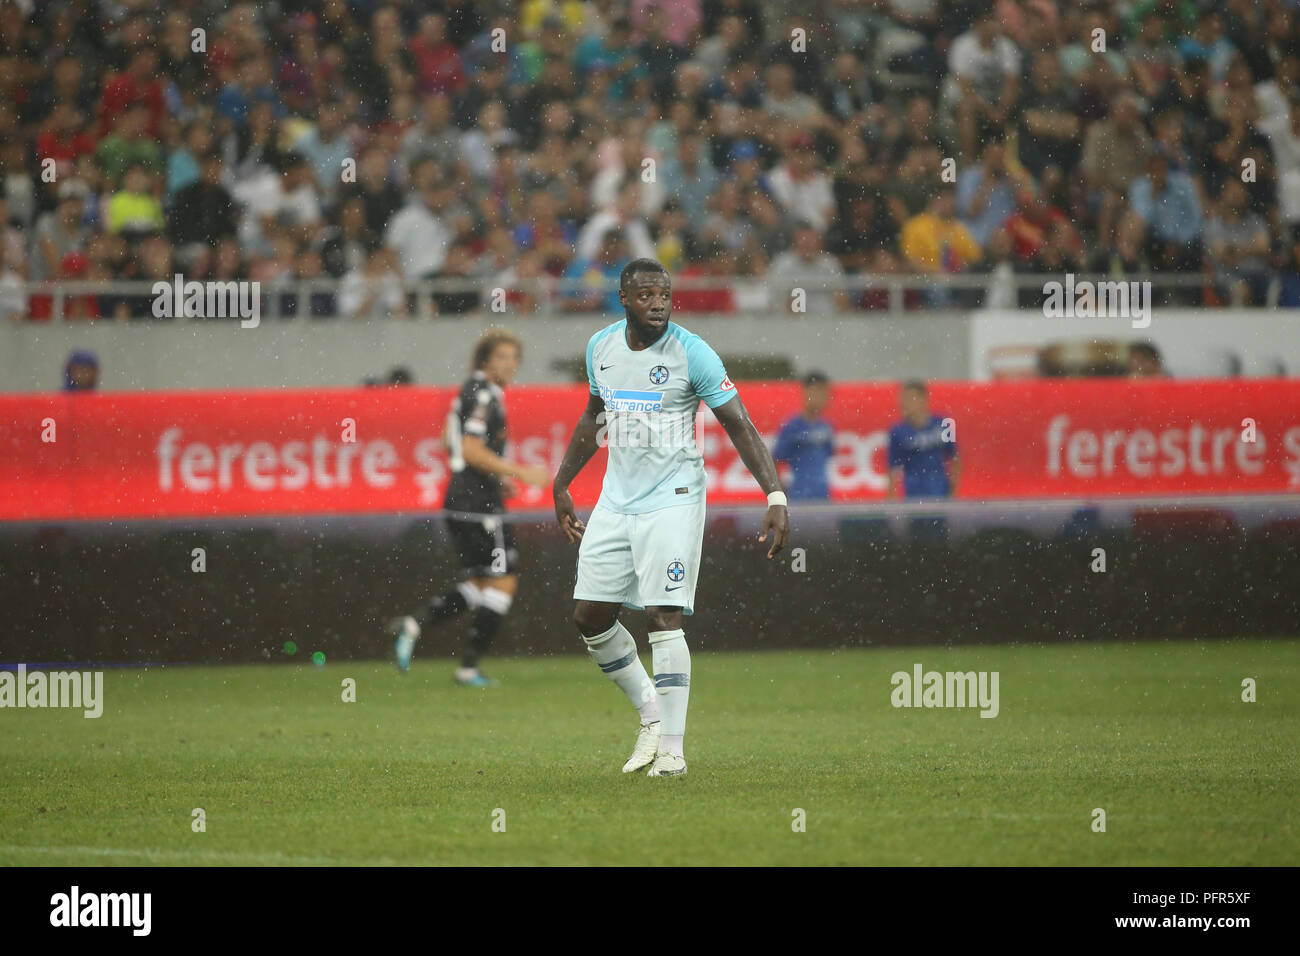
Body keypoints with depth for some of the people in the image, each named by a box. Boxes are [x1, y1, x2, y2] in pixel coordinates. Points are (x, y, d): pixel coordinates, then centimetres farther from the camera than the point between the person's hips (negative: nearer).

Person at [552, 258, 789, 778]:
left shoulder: (693, 354, -12)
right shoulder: (601, 347, 5)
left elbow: (740, 427, -11)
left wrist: (775, 496, -20)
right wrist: (562, 485, 25)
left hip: (672, 500, -6)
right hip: (615, 499, 6)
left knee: (664, 617, -13)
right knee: (589, 617, 3)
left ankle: (672, 748, -10)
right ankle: (651, 713, 22)